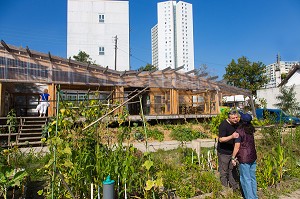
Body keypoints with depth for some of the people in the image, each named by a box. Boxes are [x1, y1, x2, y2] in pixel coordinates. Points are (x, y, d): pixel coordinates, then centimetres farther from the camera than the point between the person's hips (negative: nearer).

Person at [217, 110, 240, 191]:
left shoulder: (236, 124, 1)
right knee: (224, 172, 5)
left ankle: (235, 187, 33)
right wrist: (232, 136, -37)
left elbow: (238, 135, 18)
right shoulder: (223, 125, -22)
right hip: (223, 152, -7)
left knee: (233, 170, 19)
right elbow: (221, 139, -26)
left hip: (232, 151, 7)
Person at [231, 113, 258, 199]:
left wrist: (233, 157, -5)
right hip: (253, 156, 7)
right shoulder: (251, 129, 3)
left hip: (244, 158, -7)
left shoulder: (239, 131, -16)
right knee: (252, 177, 18)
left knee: (246, 179, 5)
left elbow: (237, 146, -15)